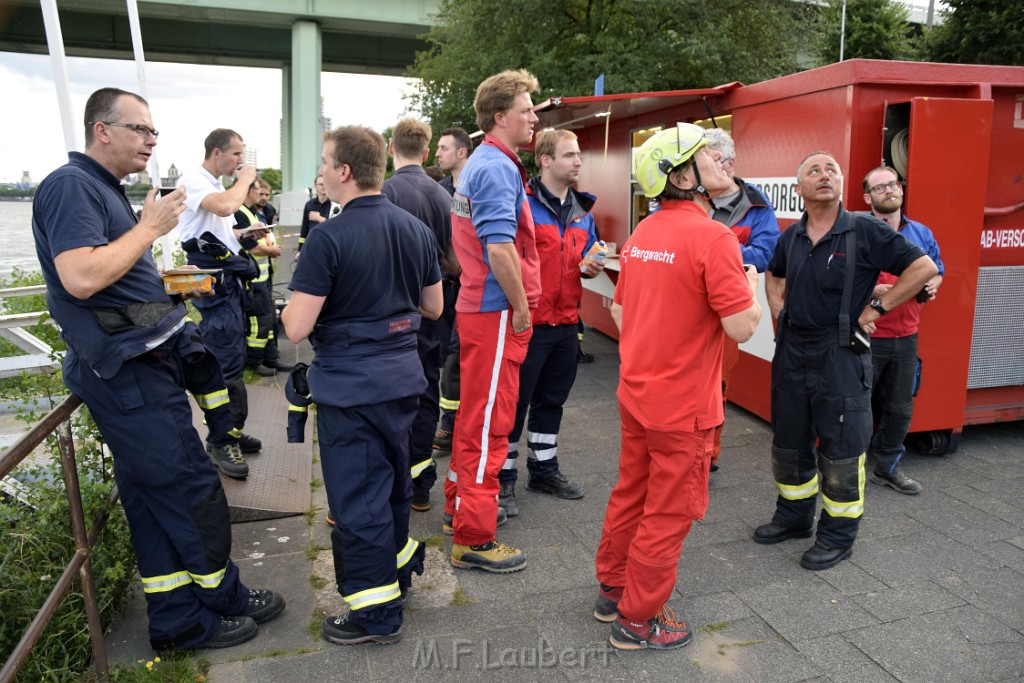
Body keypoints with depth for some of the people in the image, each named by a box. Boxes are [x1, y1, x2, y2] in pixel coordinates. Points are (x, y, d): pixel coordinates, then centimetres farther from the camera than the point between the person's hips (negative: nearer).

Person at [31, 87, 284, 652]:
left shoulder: (103, 189, 19)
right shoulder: (71, 185, -12)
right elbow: (81, 277, -26)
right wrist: (151, 227, -17)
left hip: (140, 367, 10)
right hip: (128, 372, -10)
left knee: (154, 499, 13)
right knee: (192, 493, -1)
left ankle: (177, 621, 25)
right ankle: (222, 600, 18)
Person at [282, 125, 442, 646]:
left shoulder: (328, 238, -17)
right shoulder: (416, 229, 3)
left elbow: (297, 328, -18)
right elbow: (432, 308, 12)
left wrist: (287, 308, 3)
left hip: (349, 385, -7)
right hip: (403, 377, 7)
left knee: (357, 499, 6)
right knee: (394, 482, 23)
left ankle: (377, 615, 19)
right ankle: (400, 572, 41)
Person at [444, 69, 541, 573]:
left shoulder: (481, 163, 17)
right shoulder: (497, 168, -16)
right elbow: (500, 248, -26)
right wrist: (520, 307, -16)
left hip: (479, 307, 10)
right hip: (496, 312, -10)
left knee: (475, 413, 20)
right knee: (489, 421, -2)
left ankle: (460, 500, 36)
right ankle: (474, 538, 9)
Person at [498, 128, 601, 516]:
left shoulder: (582, 209, 11)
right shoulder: (522, 203, -11)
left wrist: (592, 267, 0)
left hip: (565, 323, 7)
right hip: (527, 323, -7)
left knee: (552, 400, 17)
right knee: (516, 402, 4)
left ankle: (544, 470, 33)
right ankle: (504, 478, 18)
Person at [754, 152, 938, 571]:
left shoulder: (865, 232, -8)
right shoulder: (791, 236, 7)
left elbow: (924, 268, -9)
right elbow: (773, 274, 26)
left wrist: (876, 308, -10)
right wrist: (777, 306, 9)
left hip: (840, 355, -5)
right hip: (791, 351, 6)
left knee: (840, 449, 3)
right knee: (789, 441, 15)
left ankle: (838, 535, 19)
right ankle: (794, 517, 34)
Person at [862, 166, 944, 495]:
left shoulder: (922, 234, 11)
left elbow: (936, 270, 22)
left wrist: (932, 285, 0)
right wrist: (872, 291, -25)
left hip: (906, 337, 6)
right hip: (867, 336, -6)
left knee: (900, 408, 14)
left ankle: (888, 466, 30)